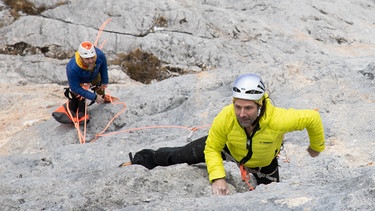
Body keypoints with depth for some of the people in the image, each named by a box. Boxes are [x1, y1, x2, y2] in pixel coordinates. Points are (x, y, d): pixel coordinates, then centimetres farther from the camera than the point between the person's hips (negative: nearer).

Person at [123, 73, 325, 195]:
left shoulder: (278, 120, -46)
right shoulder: (225, 118, -42)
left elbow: (312, 118, -28)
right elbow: (212, 149, -22)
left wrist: (316, 147, -11)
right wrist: (217, 177, -36)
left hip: (264, 162, 0)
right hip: (227, 146, 1)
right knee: (184, 154, 12)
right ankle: (145, 159, 37)